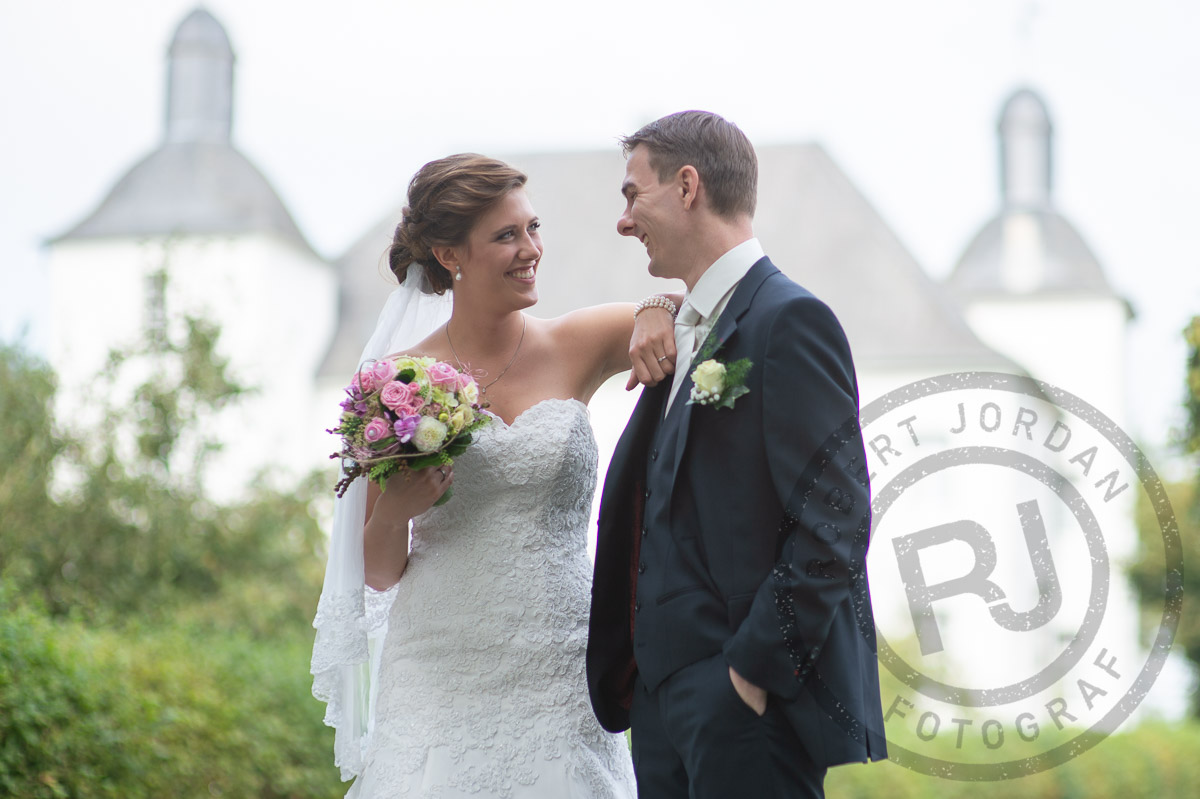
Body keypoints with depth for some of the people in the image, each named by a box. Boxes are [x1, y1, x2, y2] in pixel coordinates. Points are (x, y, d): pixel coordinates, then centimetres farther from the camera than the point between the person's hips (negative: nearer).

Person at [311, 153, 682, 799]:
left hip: (561, 679, 1)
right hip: (442, 682, -1)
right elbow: (379, 575, 5)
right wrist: (391, 513, -15)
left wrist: (659, 308, -15)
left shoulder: (576, 348, 2)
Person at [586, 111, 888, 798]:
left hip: (751, 706, -8)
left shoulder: (789, 320, -11)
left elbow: (833, 524, -17)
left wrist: (755, 670, -18)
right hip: (664, 701, 8)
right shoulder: (684, 335, 17)